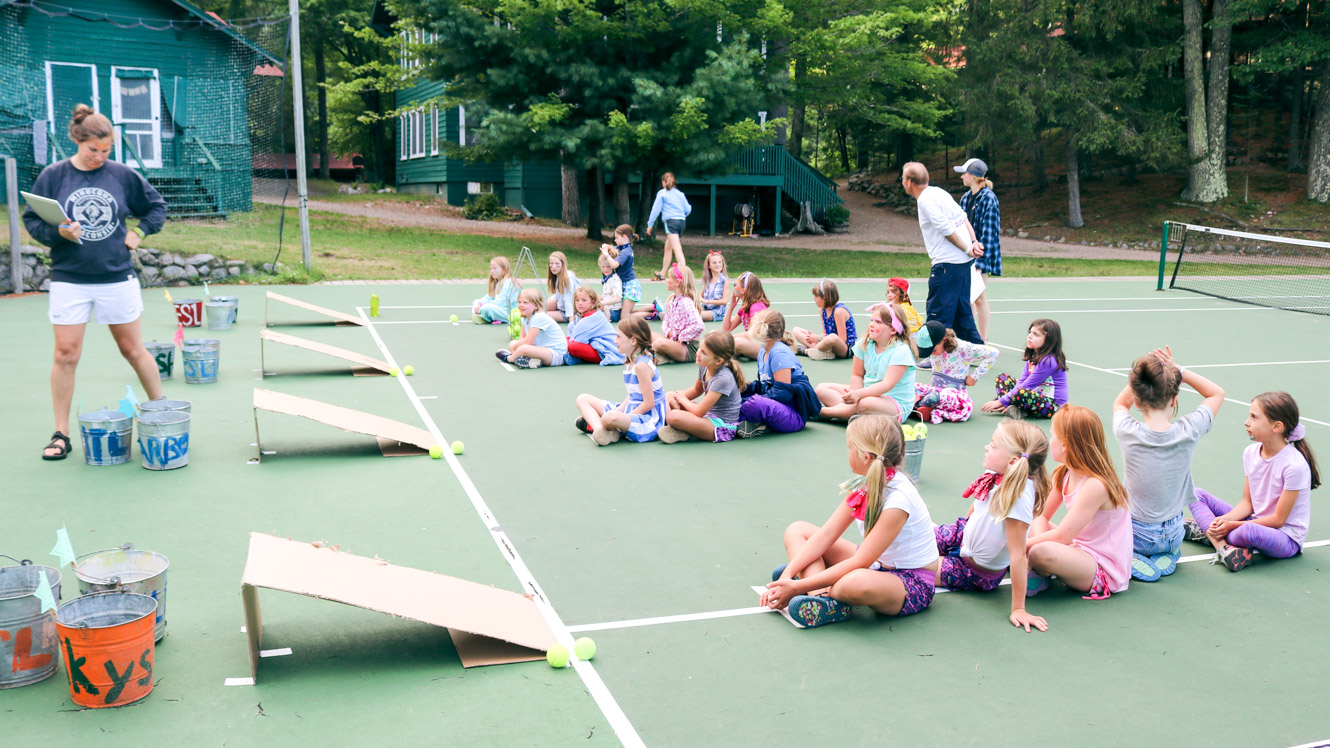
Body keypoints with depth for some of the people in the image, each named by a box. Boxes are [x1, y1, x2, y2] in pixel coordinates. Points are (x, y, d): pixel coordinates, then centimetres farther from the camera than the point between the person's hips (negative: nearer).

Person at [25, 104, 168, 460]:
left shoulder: (122, 175, 1)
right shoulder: (53, 176, 0)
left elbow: (156, 205, 15)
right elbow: (31, 220, 3)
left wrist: (138, 232, 3)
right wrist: (57, 232, -15)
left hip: (118, 278, 0)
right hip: (69, 280, 0)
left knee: (133, 350, 8)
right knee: (65, 354, 0)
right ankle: (61, 433, 9)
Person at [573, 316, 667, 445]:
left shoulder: (642, 365, -19)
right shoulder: (632, 361, 10)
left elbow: (649, 403, -21)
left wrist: (619, 416, -19)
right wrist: (618, 410, -3)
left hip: (648, 419, -11)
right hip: (631, 412, 11)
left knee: (610, 418, -44)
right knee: (583, 399, 10)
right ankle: (599, 429, -18)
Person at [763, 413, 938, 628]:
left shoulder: (898, 499, -27)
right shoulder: (863, 485, -3)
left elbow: (859, 562, -28)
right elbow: (826, 534, -4)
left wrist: (798, 586, -28)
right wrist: (788, 574, -17)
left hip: (913, 584, -9)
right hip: (877, 564, 9)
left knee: (855, 583, -45)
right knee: (796, 531, 1)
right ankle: (822, 596, -21)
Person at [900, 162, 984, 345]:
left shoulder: (926, 200, -13)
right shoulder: (939, 192, 15)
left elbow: (948, 229, -17)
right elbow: (963, 217, 14)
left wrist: (967, 249, -7)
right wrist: (974, 242, 6)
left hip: (947, 264, -10)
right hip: (963, 261, 10)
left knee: (938, 316, -5)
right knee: (961, 310, 17)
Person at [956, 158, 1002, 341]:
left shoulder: (988, 199, -12)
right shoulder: (965, 198, 11)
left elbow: (988, 231, -16)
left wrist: (980, 261, -21)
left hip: (980, 255, -7)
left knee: (979, 299, -2)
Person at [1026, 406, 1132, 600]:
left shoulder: (1095, 486, -25)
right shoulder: (1064, 475, 3)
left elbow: (1062, 536, -26)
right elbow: (1041, 516, 6)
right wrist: (1040, 538, -15)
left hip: (1105, 572, -9)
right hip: (1078, 548, 9)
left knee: (1041, 553, -35)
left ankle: (1040, 570, -2)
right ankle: (1039, 572, -8)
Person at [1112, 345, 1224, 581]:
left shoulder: (1128, 432, -22)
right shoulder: (1188, 432, -20)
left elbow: (1120, 404, 6)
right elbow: (1217, 393, 2)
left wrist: (1144, 373, -6)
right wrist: (1178, 371, -8)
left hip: (1137, 536, -4)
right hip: (1173, 535, 4)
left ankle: (1130, 560, 1)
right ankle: (1167, 556, 9)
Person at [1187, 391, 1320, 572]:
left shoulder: (1294, 465, -22)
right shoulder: (1251, 452, 1)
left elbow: (1278, 519, -18)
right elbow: (1247, 503, 4)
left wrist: (1232, 525, -19)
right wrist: (1224, 520, -15)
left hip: (1286, 537, -8)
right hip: (1255, 522, 8)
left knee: (1250, 531, -42)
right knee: (1197, 494, 0)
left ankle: (1205, 532, -14)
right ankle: (1221, 543, -21)